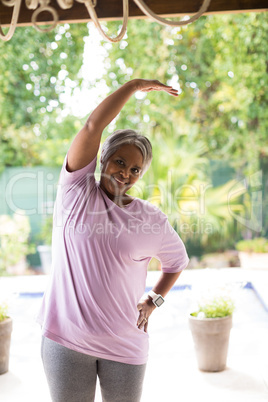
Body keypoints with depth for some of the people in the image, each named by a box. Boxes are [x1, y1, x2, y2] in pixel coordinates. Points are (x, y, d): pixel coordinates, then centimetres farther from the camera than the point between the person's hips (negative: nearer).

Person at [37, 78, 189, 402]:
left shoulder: (151, 220, 1)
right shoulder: (75, 190, -3)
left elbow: (178, 260, 19)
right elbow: (93, 125, -13)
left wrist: (152, 301, 8)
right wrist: (135, 84, -5)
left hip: (124, 345, 2)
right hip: (66, 339, -1)